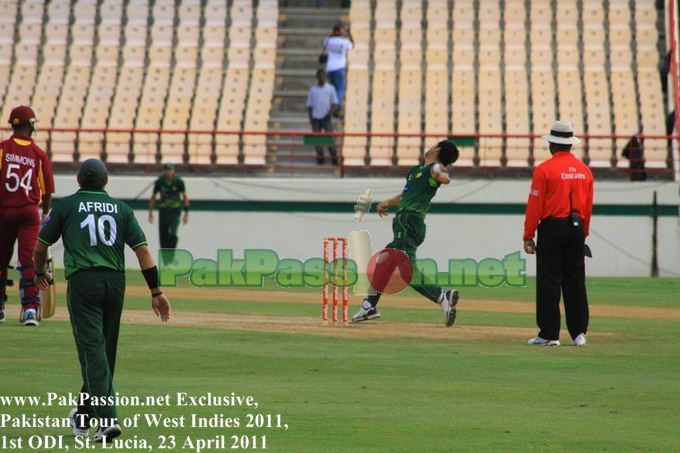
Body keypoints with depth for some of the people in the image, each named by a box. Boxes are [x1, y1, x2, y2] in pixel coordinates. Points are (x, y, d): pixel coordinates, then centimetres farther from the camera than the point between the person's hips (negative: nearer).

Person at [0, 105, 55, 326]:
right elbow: (47, 191, 3)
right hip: (30, 213, 0)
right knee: (29, 261, -3)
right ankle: (30, 308, -14)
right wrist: (46, 215, 20)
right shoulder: (39, 154, -1)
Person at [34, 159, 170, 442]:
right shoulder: (121, 209, 13)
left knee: (92, 348, -8)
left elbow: (41, 246, 11)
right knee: (105, 350, 16)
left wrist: (40, 273, 31)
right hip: (116, 281, 4)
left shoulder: (66, 206, 7)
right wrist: (156, 292, 2)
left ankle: (107, 418, -23)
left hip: (83, 281, -4)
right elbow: (142, 249, 4)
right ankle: (85, 415, 31)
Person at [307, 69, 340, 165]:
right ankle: (320, 159, 7)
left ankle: (334, 159, -9)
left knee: (330, 138, -9)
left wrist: (330, 112, -14)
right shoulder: (313, 90, 11)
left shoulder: (330, 88, 6)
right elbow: (309, 105, 12)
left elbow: (334, 103, 3)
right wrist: (310, 118, 1)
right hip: (316, 117, 2)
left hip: (326, 117, -2)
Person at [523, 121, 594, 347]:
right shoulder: (584, 170, 9)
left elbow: (535, 205, -9)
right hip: (576, 229, 5)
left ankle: (549, 334, -3)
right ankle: (579, 332, 9)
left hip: (552, 228, -5)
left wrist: (528, 235, -4)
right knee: (575, 282, 10)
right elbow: (588, 206, 13)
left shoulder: (545, 169, -8)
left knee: (549, 282, -2)